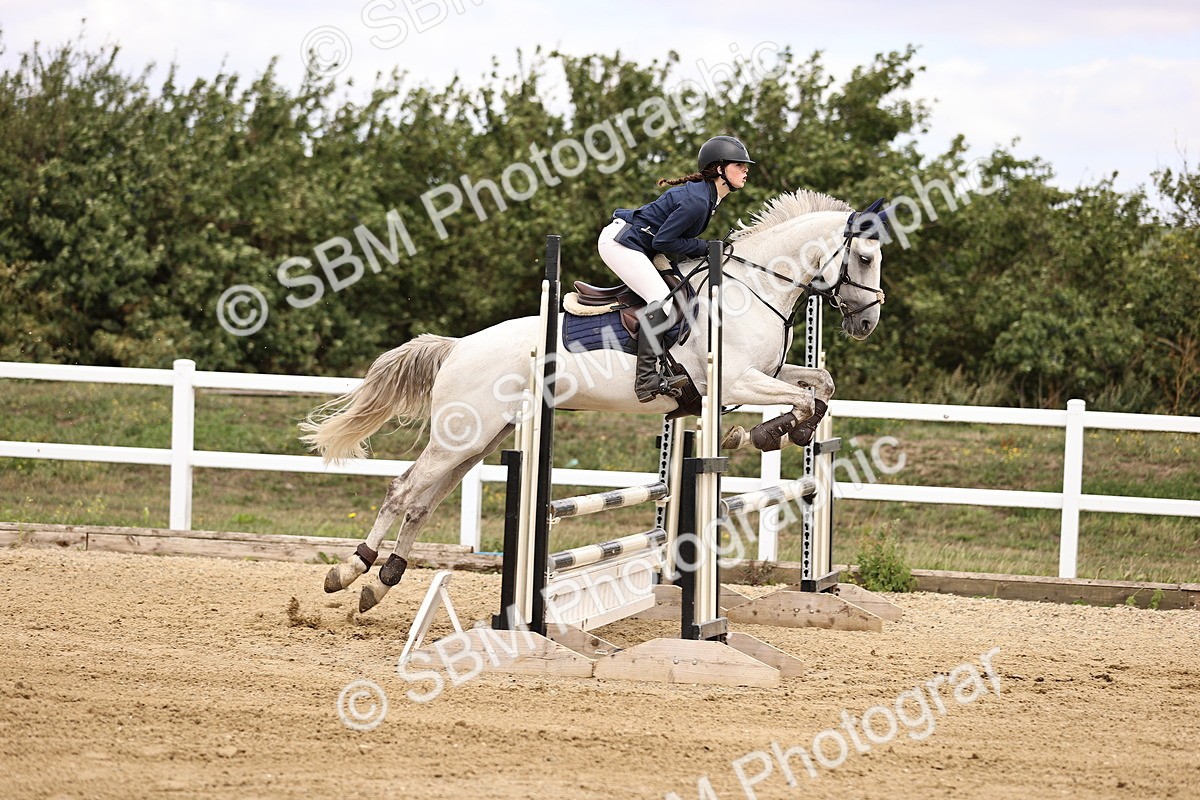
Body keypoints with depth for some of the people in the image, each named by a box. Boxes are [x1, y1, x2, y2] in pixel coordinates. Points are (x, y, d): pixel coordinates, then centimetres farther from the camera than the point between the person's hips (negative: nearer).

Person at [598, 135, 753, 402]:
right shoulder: (697, 201, -24)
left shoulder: (706, 196, 7)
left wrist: (700, 249, 3)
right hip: (620, 242, -11)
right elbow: (662, 240, -23)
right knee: (662, 300, -21)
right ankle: (647, 378, -26)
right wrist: (702, 247, -15)